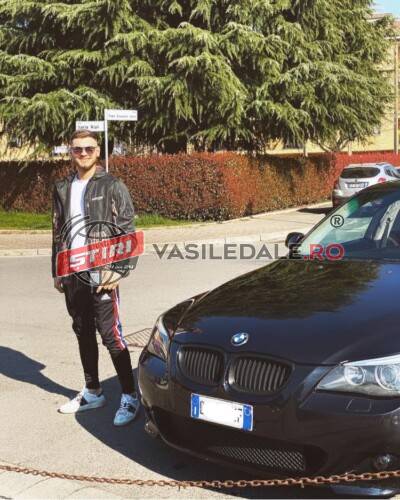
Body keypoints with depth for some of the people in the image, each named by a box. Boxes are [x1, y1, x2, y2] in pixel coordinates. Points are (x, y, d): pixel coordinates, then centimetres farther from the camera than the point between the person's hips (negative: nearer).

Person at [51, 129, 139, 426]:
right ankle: (93, 393, 27)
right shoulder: (63, 189, 13)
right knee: (83, 334, 14)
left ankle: (130, 397, 3)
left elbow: (127, 230, -6)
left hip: (101, 274, -6)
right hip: (72, 275, 6)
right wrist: (57, 271, 13)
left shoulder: (112, 186, -3)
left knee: (111, 335, -7)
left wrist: (118, 269, -14)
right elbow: (58, 233, 16)